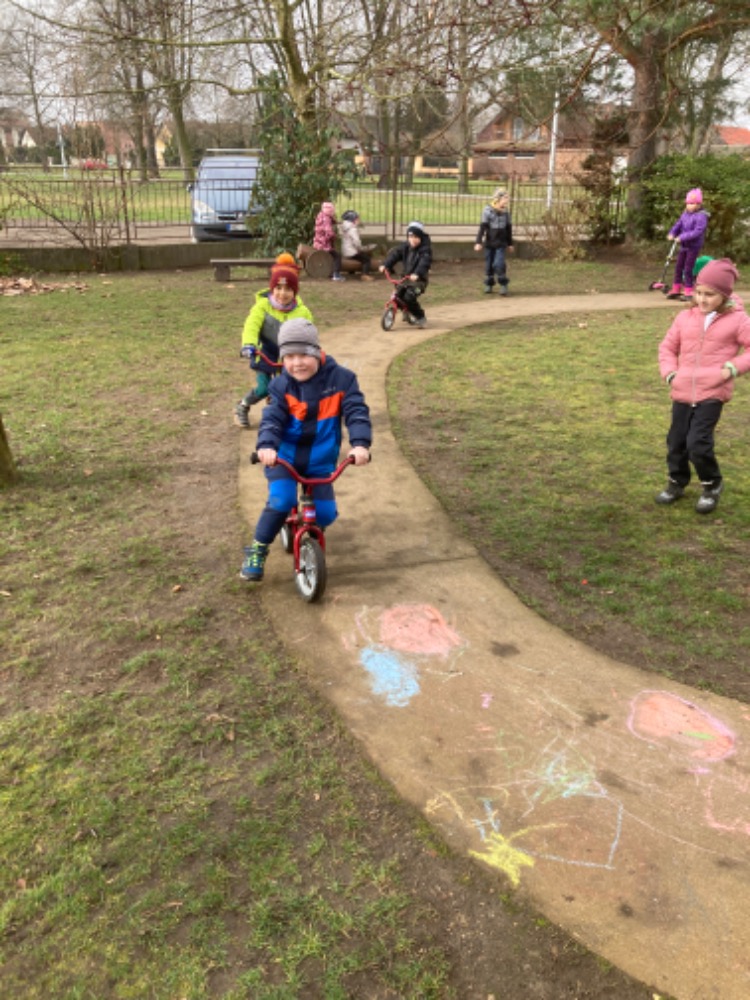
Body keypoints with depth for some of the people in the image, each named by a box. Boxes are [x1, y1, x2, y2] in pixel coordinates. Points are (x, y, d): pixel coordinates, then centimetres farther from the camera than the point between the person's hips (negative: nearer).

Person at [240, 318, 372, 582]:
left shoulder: (341, 379, -9)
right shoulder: (281, 385, -6)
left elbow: (356, 412, -16)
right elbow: (272, 418, -17)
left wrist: (360, 444, -34)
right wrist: (266, 446, -38)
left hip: (319, 460, 1)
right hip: (283, 455, -1)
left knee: (325, 514, -7)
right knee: (281, 500, -24)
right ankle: (257, 549, -1)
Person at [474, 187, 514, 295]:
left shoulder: (506, 212, 2)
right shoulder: (487, 210, -7)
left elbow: (509, 229, 11)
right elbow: (483, 227, -9)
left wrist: (510, 244, 16)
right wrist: (478, 242, -16)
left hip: (501, 244, 1)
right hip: (489, 243, 0)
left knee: (499, 264, -13)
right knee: (489, 264, 6)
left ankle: (503, 285, -2)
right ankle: (488, 285, 20)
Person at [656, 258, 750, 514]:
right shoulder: (685, 317, 7)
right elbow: (667, 346, 16)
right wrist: (670, 373, 2)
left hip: (713, 392, -4)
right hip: (682, 391, 5)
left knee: (698, 442, -12)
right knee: (676, 441, 10)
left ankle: (712, 485, 14)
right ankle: (677, 482, 33)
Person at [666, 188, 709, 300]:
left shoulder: (701, 216, -16)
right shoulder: (685, 214, 6)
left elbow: (698, 232, -24)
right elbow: (678, 225, 6)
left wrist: (682, 237, -29)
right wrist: (672, 233, -14)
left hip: (694, 246, -7)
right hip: (683, 245, 7)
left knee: (688, 269, -7)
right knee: (678, 267, 12)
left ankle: (688, 292, 2)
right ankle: (676, 289, 24)